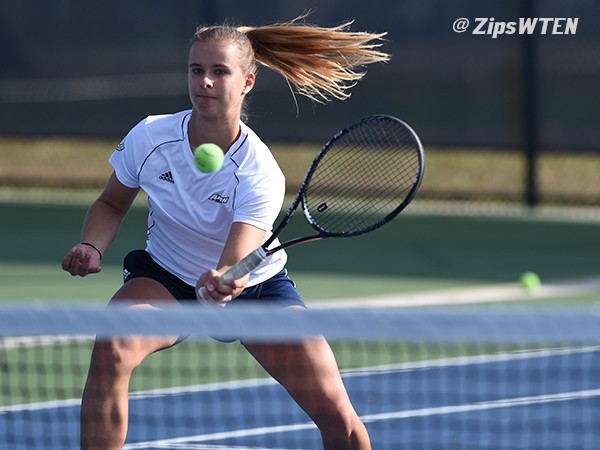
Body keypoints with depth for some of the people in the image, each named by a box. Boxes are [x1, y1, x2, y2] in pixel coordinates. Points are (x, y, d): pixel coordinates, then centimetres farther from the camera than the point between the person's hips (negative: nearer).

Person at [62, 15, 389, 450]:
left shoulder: (260, 174, -26)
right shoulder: (149, 137, -17)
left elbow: (235, 264, -37)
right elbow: (112, 204, 2)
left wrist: (221, 284, -61)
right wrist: (92, 247, -18)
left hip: (255, 287, -1)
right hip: (166, 280, 1)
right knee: (111, 351, -33)